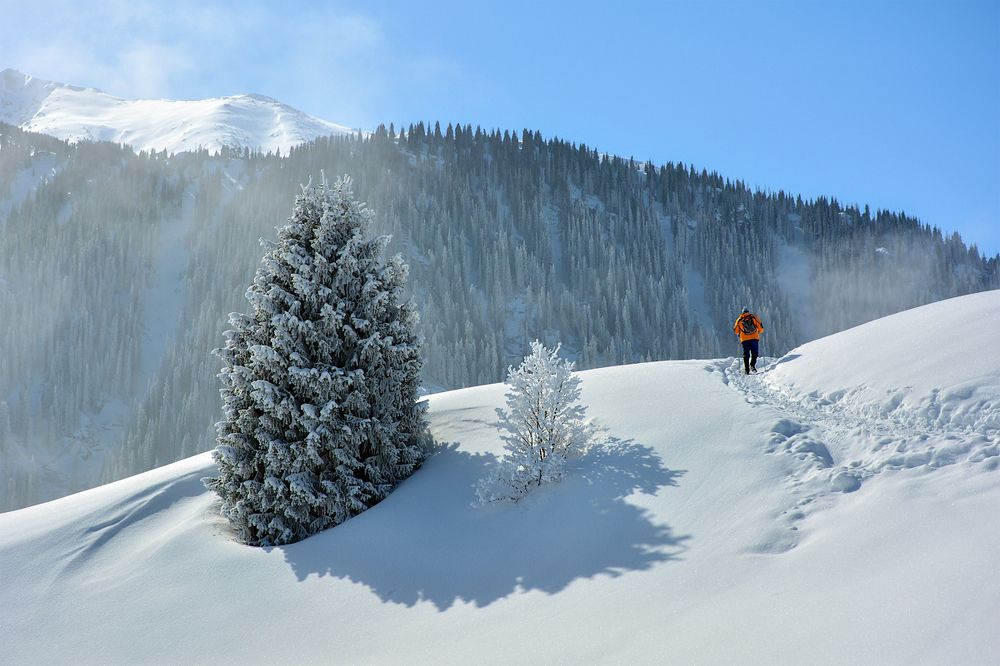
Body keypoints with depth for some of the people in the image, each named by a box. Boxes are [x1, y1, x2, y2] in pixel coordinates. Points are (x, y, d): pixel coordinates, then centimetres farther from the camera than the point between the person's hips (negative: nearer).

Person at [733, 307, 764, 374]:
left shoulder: (739, 320, 8)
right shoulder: (754, 317, 5)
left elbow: (736, 331, 12)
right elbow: (761, 328, 3)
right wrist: (759, 331, 24)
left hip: (744, 339, 1)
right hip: (754, 338, -1)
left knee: (746, 355, 6)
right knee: (754, 353, 9)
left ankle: (746, 369, -2)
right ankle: (752, 365, -11)